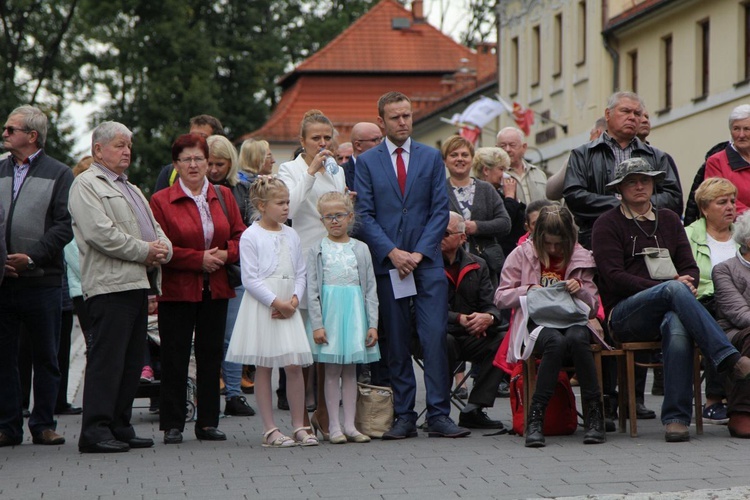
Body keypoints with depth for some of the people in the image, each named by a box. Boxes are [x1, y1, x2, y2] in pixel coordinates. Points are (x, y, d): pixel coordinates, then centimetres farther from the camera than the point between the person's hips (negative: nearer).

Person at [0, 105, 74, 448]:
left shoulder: (58, 175, 2)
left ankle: (43, 425, 12)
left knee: (45, 357, 4)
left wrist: (32, 256, -15)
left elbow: (64, 226, -6)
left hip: (42, 281, -3)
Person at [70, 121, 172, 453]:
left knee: (132, 361, 9)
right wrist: (144, 251, -12)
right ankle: (95, 431, -10)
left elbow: (155, 229, 24)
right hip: (110, 285, -9)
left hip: (138, 284, 9)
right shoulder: (86, 185, -2)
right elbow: (101, 233, -15)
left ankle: (120, 426, 14)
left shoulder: (131, 189, 27)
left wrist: (162, 248, 1)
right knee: (106, 359, -11)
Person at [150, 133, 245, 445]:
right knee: (175, 359, 0)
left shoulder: (223, 196, 10)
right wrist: (199, 259, -15)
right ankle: (172, 425, 6)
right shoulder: (161, 201, -3)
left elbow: (240, 236, 9)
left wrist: (224, 254, -12)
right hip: (177, 290, -4)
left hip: (216, 290, 4)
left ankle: (208, 423, 14)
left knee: (211, 356, 7)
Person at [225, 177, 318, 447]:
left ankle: (299, 426, 7)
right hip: (261, 306, -5)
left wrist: (294, 300, -4)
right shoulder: (251, 236, -6)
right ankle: (270, 430, 6)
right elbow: (250, 279, -10)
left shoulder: (291, 235, 11)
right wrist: (277, 302, -15)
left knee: (295, 365, -1)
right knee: (263, 367, 2)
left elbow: (300, 273, 13)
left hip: (289, 306, 5)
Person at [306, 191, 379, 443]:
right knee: (332, 370, -1)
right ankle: (334, 426, 4)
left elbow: (370, 288, 6)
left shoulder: (361, 249, 7)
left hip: (354, 312, 2)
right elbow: (312, 290, -2)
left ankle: (350, 425, 8)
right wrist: (317, 324, -10)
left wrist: (372, 324, 0)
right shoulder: (318, 251, 2)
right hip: (329, 311, -2)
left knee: (350, 370, 5)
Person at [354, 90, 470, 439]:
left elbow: (440, 210, 4)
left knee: (435, 338, -8)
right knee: (396, 344, 3)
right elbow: (365, 215, 1)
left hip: (427, 263, 0)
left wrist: (419, 253, -7)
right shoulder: (367, 162, 7)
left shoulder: (431, 158, 10)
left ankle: (439, 415, -4)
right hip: (387, 264, 0)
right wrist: (392, 252, -10)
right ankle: (404, 417, 8)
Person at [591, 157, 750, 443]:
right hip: (624, 317, -3)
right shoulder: (608, 224, 7)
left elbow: (690, 267, 15)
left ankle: (676, 418, -36)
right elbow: (614, 277, -6)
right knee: (675, 290, -35)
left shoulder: (669, 220, 22)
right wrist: (669, 288, -16)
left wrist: (688, 282, -11)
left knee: (677, 327, -36)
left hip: (668, 309, 3)